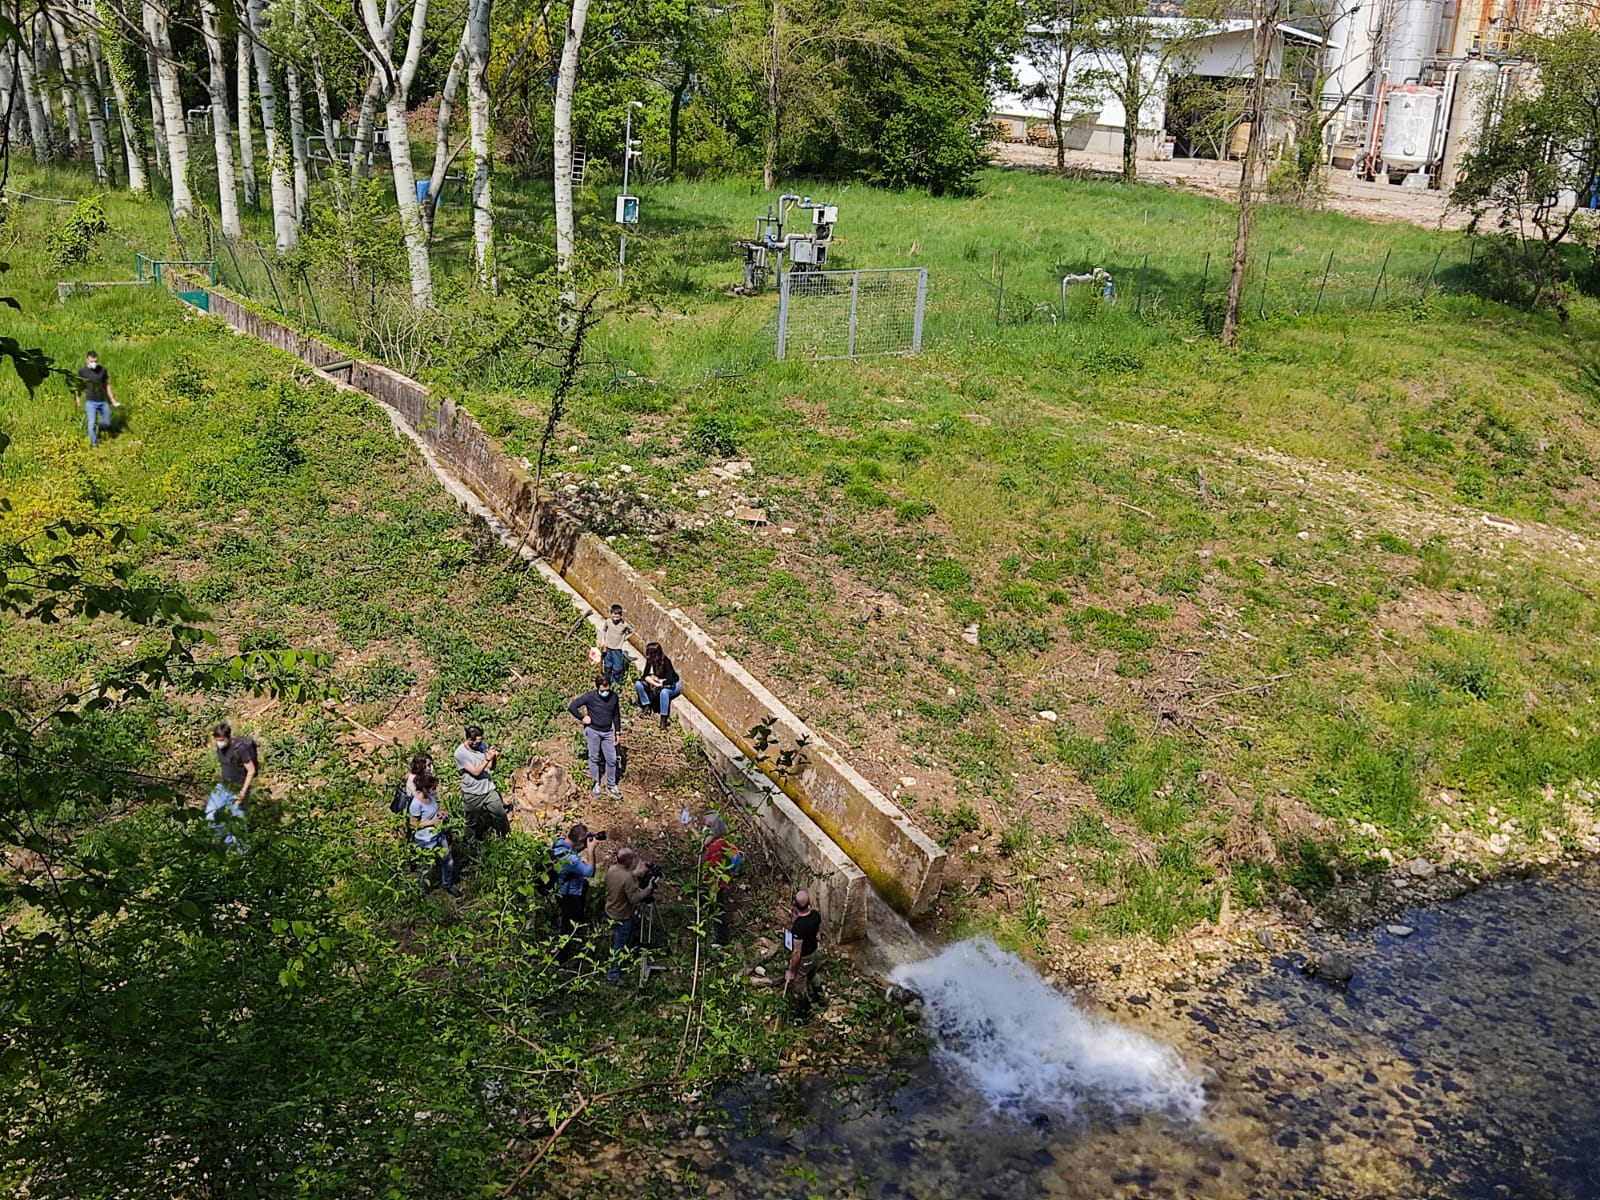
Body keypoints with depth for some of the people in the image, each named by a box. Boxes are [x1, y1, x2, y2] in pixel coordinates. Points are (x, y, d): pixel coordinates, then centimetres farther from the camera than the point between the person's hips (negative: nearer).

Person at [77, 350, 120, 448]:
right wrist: (79, 403, 2)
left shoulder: (102, 370, 2)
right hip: (91, 402, -3)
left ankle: (97, 429, 40)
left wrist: (113, 401, 8)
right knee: (92, 423, -9)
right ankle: (94, 443, 6)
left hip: (103, 401, 3)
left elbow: (107, 386, 10)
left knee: (107, 423, 8)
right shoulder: (82, 371, -4)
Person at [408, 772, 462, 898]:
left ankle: (448, 885, 43)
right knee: (429, 865, 14)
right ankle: (424, 892, 38)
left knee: (448, 861, 18)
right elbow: (413, 824, -18)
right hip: (426, 840, -7)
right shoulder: (416, 803, -29)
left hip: (438, 834, 7)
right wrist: (431, 822, -24)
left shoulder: (432, 795, -9)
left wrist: (440, 812, -8)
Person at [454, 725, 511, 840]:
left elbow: (490, 767, 2)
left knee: (501, 816, 12)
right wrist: (488, 758, -29)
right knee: (473, 823, 15)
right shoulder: (460, 753, -21)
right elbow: (476, 772, -23)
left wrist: (495, 758, -18)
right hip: (472, 795, -4)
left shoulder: (483, 745, -7)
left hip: (489, 790, 4)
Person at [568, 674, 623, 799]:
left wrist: (617, 732, 7)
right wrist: (582, 718, -12)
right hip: (592, 731, -3)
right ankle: (596, 784, 26)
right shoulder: (590, 696, -17)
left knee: (612, 759, 6)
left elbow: (616, 715, 6)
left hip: (607, 732, 3)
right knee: (594, 758, 10)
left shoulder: (614, 697, -6)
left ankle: (611, 785, 24)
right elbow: (571, 707, -15)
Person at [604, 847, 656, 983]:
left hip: (610, 912, 8)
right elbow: (634, 899, -28)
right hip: (622, 917, -8)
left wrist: (634, 875, 7)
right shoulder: (627, 877, -32)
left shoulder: (611, 869, -8)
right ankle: (613, 976, 17)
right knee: (619, 946, 7)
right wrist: (648, 889, -19)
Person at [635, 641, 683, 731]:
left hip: (673, 685, -6)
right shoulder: (650, 661, -12)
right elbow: (646, 676, -9)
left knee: (663, 692, -41)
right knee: (638, 684, -11)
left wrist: (655, 679, -20)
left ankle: (664, 719, -31)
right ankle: (647, 708, -2)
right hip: (659, 684, 7)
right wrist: (655, 683, -26)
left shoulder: (666, 662, -30)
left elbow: (668, 681, -35)